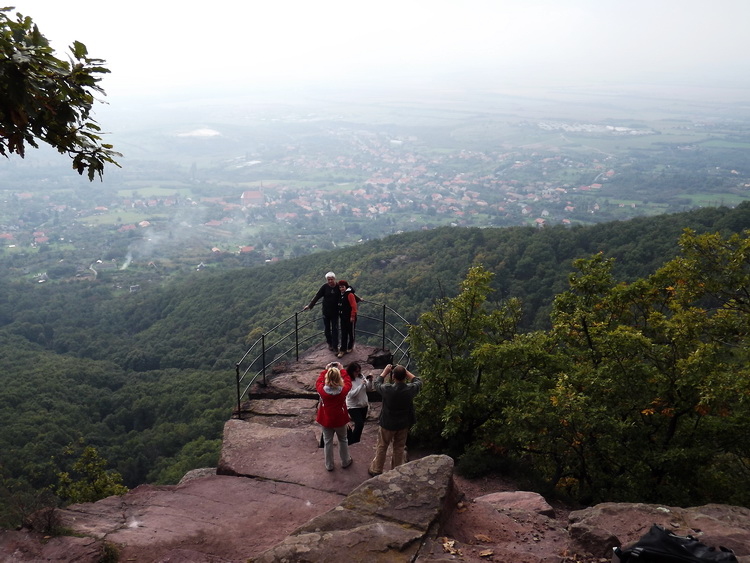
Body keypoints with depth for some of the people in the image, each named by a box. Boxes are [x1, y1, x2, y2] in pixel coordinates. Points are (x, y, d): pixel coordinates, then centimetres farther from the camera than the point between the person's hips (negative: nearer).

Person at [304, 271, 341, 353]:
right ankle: (330, 343, 32)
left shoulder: (339, 287, -8)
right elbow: (317, 296, -7)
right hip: (326, 312, 1)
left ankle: (335, 346, 5)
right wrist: (309, 305, -11)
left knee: (335, 329, 0)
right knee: (327, 329, 13)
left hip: (335, 312, -1)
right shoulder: (325, 287, -10)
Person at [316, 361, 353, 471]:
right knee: (343, 440, 23)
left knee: (328, 442, 18)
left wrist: (326, 370, 5)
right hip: (340, 420, 0)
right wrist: (342, 369, 5)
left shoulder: (322, 390, -25)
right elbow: (348, 381, -4)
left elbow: (318, 381, -2)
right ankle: (345, 462, 41)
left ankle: (329, 465, 33)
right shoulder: (343, 390, -26)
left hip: (326, 421, 0)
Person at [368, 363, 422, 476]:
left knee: (382, 447, 18)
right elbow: (418, 381, 1)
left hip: (387, 424, -2)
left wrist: (385, 371, 2)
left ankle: (376, 470, 33)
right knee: (399, 448, 21)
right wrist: (406, 372, -1)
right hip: (404, 424, 2)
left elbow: (377, 383, -6)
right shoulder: (410, 389, -23)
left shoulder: (387, 389, -30)